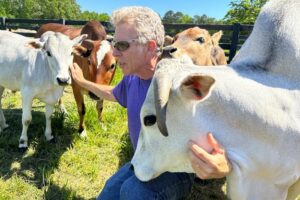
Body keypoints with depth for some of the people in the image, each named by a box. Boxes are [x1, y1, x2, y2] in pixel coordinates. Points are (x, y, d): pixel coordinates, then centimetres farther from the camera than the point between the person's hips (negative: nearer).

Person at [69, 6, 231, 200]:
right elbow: (113, 94, 22)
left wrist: (224, 166, -53)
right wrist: (83, 81, 26)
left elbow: (215, 140, -30)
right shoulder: (131, 79, -4)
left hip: (176, 170, -7)